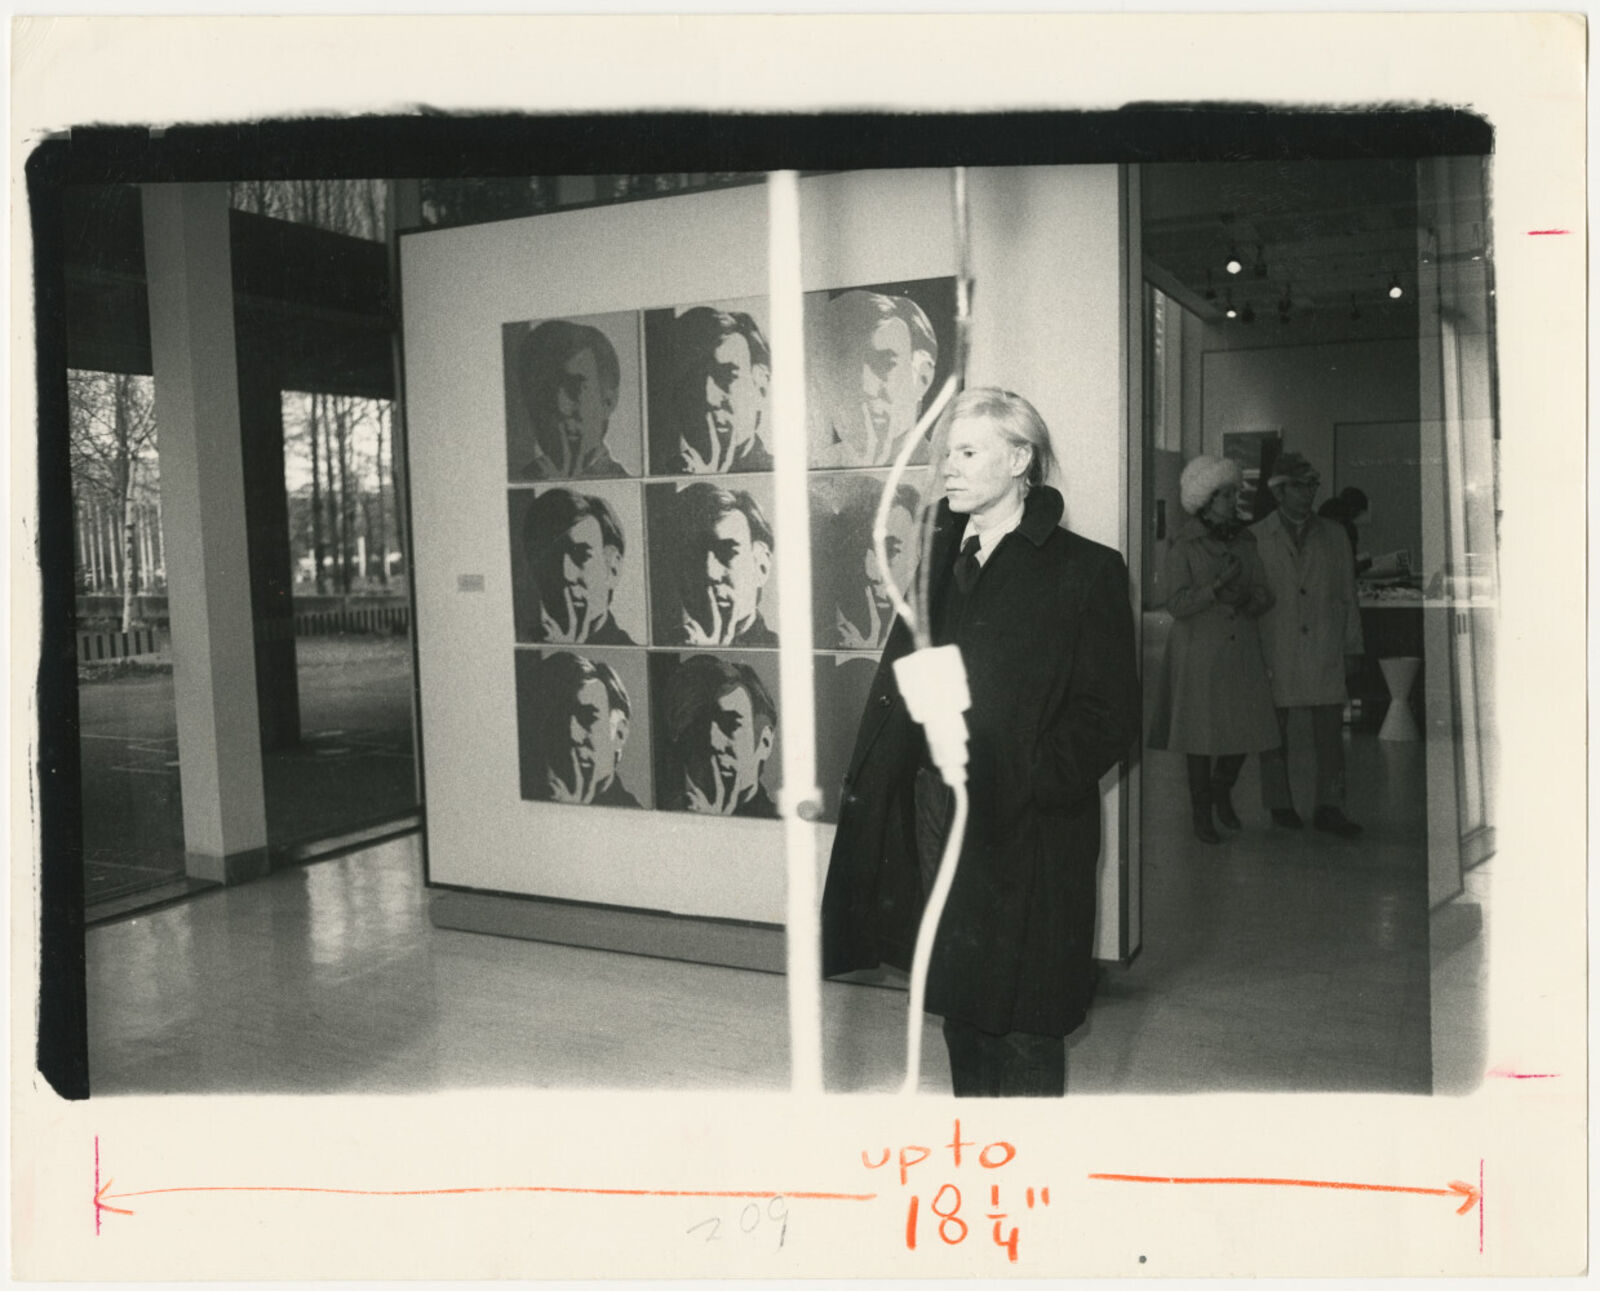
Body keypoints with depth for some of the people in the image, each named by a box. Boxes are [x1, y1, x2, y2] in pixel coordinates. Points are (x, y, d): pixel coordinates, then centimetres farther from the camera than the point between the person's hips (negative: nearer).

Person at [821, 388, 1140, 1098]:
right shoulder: (937, 566, 13)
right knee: (961, 1015, 17)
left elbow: (1111, 715, -8)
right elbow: (897, 688, 13)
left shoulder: (1084, 570, -5)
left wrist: (1021, 786, -18)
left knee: (1024, 1034, 2)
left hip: (1024, 836, -5)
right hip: (933, 819, 6)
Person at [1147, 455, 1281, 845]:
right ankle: (1201, 814, 16)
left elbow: (1265, 596, 7)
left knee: (1246, 727, 4)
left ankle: (1222, 790, 32)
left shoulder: (1244, 541, 10)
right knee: (1202, 733, 1)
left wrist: (1244, 599, -14)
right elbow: (1176, 604, -12)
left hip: (1241, 649, 4)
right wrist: (1217, 587, -23)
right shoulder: (1183, 546, -5)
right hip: (1199, 653, -4)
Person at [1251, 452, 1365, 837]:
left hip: (1325, 652, 2)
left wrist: (1353, 647, 9)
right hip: (1274, 653, -2)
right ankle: (1280, 805, 18)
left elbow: (1348, 596, 13)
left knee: (1330, 730, 0)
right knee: (1274, 733, 5)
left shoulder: (1334, 535, 10)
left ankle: (1329, 808, 8)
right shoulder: (1255, 538, 2)